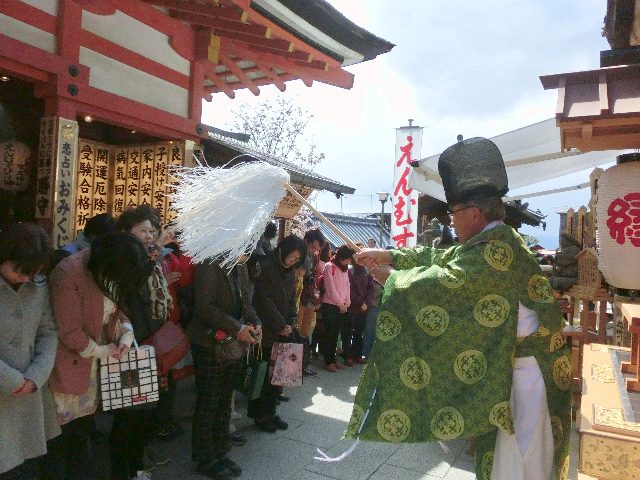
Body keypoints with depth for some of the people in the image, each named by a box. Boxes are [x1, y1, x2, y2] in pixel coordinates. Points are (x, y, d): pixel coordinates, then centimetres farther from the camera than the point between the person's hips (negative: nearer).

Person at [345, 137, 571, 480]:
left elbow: (445, 281, -27)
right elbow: (440, 257, 13)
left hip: (521, 370, -9)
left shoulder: (498, 245, -23)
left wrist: (391, 277, -13)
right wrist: (388, 255, 8)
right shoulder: (489, 241, 9)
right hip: (503, 365, 9)